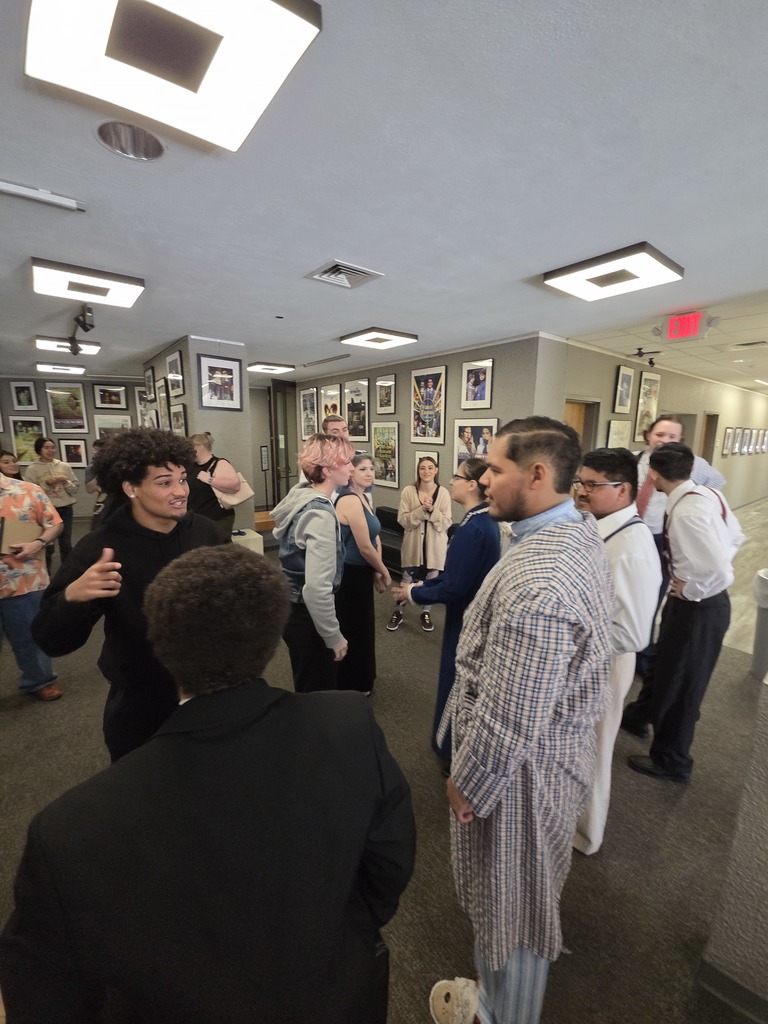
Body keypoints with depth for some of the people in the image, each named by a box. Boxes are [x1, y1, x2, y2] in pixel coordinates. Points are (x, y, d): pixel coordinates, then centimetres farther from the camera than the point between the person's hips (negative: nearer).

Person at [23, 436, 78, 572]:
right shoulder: (32, 469, -2)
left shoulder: (65, 466, 6)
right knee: (47, 544, 1)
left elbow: (75, 489, 7)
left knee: (66, 543, 11)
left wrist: (66, 482, -12)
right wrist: (47, 484, -17)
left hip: (65, 509, 3)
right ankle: (46, 574, 15)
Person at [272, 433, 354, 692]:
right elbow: (317, 588, -31)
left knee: (309, 690, 27)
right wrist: (334, 636, -18)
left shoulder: (302, 496, 1)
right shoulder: (321, 514, -27)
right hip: (306, 615, -9)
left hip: (294, 608, 9)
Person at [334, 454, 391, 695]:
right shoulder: (350, 500, -23)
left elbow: (374, 539, 9)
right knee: (353, 629, 8)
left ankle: (360, 680, 43)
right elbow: (365, 548, -23)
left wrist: (377, 571, -3)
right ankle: (351, 686, 29)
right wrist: (384, 572, -7)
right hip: (350, 575, -10)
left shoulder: (362, 498, 8)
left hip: (361, 573, 10)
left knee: (361, 626, 23)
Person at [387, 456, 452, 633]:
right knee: (407, 581, 9)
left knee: (431, 582, 14)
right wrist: (422, 510, -23)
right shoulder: (408, 491, -7)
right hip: (413, 545, -1)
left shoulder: (443, 493, -6)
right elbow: (402, 520, -12)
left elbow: (447, 523, -8)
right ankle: (398, 612, 30)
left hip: (435, 546, 1)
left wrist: (432, 510, -22)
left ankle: (425, 613, 35)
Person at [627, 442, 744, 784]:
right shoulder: (709, 494, -1)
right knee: (682, 677, 31)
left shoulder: (686, 512, -30)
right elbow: (735, 537, 13)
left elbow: (719, 572, -36)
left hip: (696, 608, -9)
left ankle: (671, 761, 32)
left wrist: (689, 591, -18)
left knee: (676, 683, 11)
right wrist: (693, 584, 10)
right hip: (707, 602, 9)